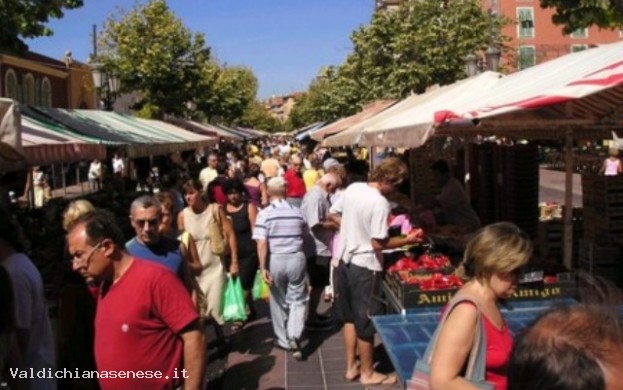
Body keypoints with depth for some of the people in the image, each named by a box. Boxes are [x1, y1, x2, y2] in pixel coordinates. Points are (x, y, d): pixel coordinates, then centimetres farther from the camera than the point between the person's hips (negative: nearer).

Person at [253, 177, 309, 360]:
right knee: (297, 299, 9)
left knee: (278, 301, 14)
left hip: (275, 260, -1)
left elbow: (262, 243, -15)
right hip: (297, 258, 1)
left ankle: (283, 340, 24)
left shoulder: (264, 214, -8)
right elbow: (305, 235, 15)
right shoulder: (297, 212, 2)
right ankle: (294, 337, -9)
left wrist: (263, 267, -12)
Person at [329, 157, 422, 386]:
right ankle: (367, 373, 22)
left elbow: (334, 214, 13)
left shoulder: (352, 188, 0)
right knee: (365, 321, 7)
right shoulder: (380, 203, -23)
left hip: (344, 260, 8)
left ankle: (351, 367, 31)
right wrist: (408, 240, -11)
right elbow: (378, 243, -22)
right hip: (365, 267, -8)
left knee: (349, 316, 19)